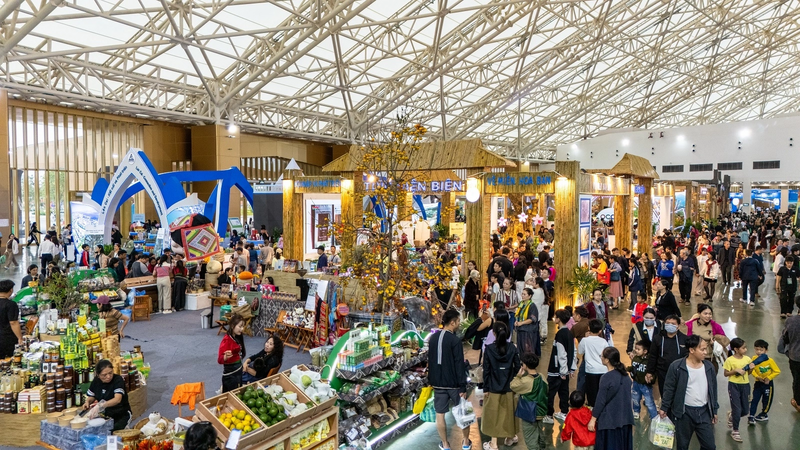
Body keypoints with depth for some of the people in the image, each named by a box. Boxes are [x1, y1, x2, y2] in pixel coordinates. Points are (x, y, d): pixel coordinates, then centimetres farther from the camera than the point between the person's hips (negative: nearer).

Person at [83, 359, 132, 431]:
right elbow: (91, 397, 15)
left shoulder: (118, 380, -19)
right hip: (105, 414, 5)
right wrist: (88, 402, -8)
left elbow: (117, 399, -34)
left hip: (121, 415, -5)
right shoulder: (96, 381, -2)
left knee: (114, 431, -28)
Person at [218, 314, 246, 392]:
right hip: (230, 373, -8)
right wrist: (226, 356, -45)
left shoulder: (238, 337, 3)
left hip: (238, 370, 8)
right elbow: (220, 359, -25)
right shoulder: (227, 340, -20)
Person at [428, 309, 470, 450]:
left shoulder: (433, 338, 4)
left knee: (440, 414, 10)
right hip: (454, 383, -5)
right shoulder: (455, 340, -17)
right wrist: (463, 387, -13)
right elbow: (459, 366, -17)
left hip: (437, 382, 5)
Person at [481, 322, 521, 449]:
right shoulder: (512, 348, -6)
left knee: (493, 414, 8)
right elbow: (517, 367, -3)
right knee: (508, 412, 19)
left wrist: (485, 388, -2)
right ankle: (510, 438, 35)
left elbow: (486, 370, -10)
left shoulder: (489, 348, -12)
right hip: (509, 387, 3)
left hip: (493, 387, -2)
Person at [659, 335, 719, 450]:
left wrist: (714, 410, 13)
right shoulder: (676, 366, -13)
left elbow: (713, 390, 11)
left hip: (704, 412, 4)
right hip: (684, 412, -3)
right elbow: (669, 389, -6)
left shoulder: (709, 367, 1)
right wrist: (664, 408, -5)